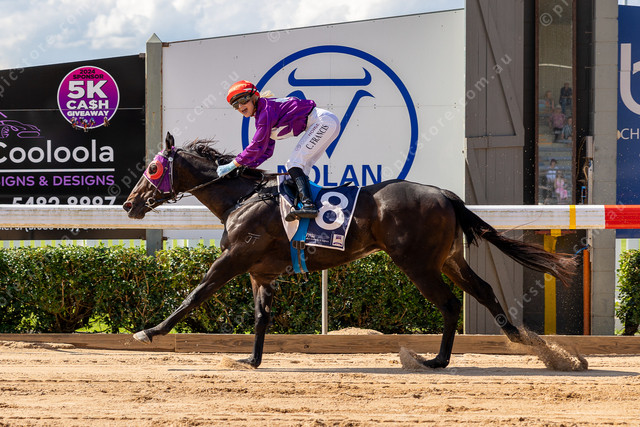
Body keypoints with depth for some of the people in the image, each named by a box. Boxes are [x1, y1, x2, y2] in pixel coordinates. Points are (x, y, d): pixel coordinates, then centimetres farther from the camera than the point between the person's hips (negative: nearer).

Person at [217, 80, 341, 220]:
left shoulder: (266, 110, -14)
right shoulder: (261, 114, 17)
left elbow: (258, 146, -19)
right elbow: (266, 151, 20)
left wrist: (233, 165, -14)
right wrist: (244, 167, 10)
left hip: (324, 121, -10)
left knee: (295, 163, -17)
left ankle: (308, 204, -32)